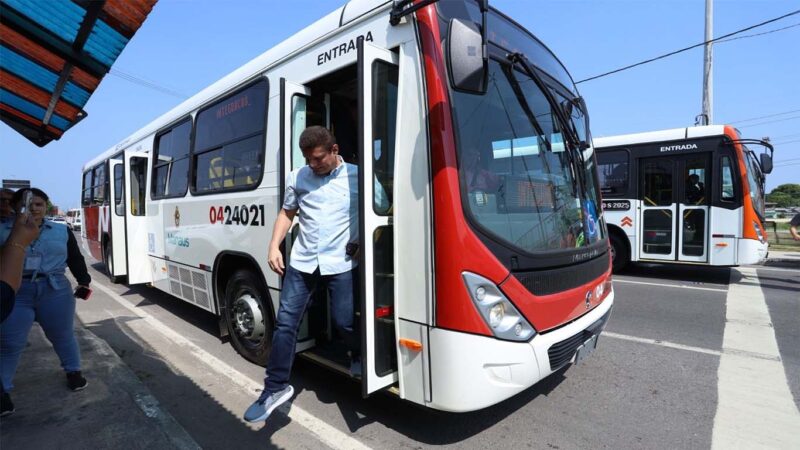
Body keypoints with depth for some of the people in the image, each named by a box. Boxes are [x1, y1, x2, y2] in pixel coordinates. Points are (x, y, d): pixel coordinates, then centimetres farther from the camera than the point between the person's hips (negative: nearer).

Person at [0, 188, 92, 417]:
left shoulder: (62, 231, 6)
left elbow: (75, 259, 8)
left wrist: (84, 282, 4)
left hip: (55, 290, 1)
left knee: (62, 335, 14)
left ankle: (73, 371, 32)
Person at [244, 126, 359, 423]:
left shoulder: (357, 177, -2)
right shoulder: (297, 177, 7)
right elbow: (287, 213, 16)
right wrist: (274, 246, 6)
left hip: (340, 264, -3)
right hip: (302, 262, 4)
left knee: (344, 322, 1)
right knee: (285, 323, 3)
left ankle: (360, 355, 36)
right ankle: (276, 388, 18)